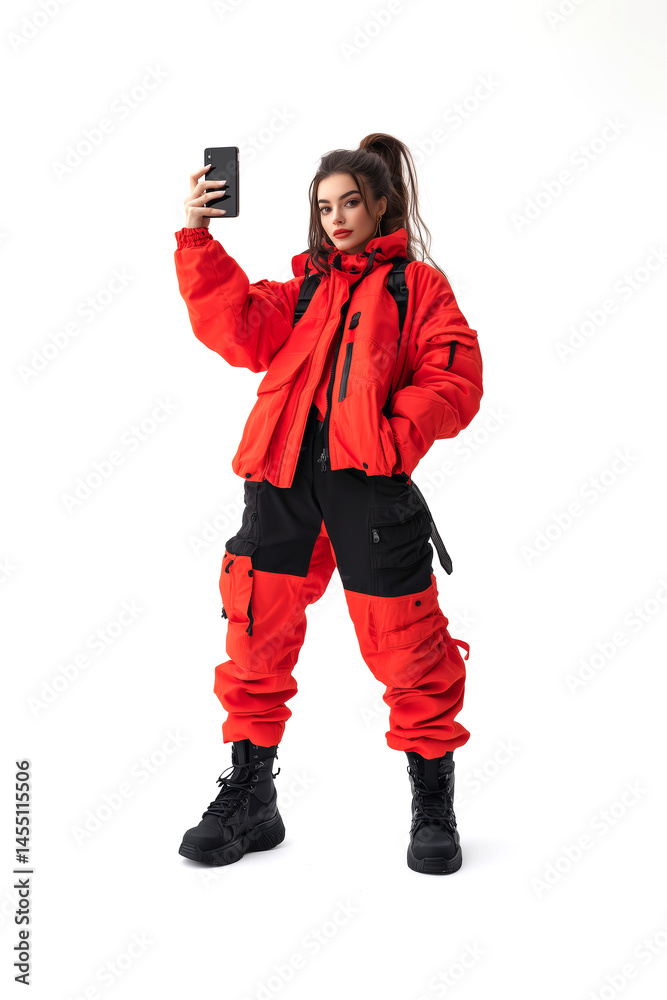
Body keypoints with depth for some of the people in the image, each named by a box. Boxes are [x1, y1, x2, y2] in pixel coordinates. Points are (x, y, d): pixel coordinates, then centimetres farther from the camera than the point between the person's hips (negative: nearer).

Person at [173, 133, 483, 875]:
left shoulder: (417, 284, 12)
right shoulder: (303, 288, 22)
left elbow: (454, 380, 0)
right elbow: (238, 330, 4)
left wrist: (397, 434, -14)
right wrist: (198, 237, -2)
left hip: (370, 476, -3)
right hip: (285, 473, 4)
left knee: (406, 641, 0)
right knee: (257, 626, 5)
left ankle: (434, 804, 21)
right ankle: (248, 797, 22)